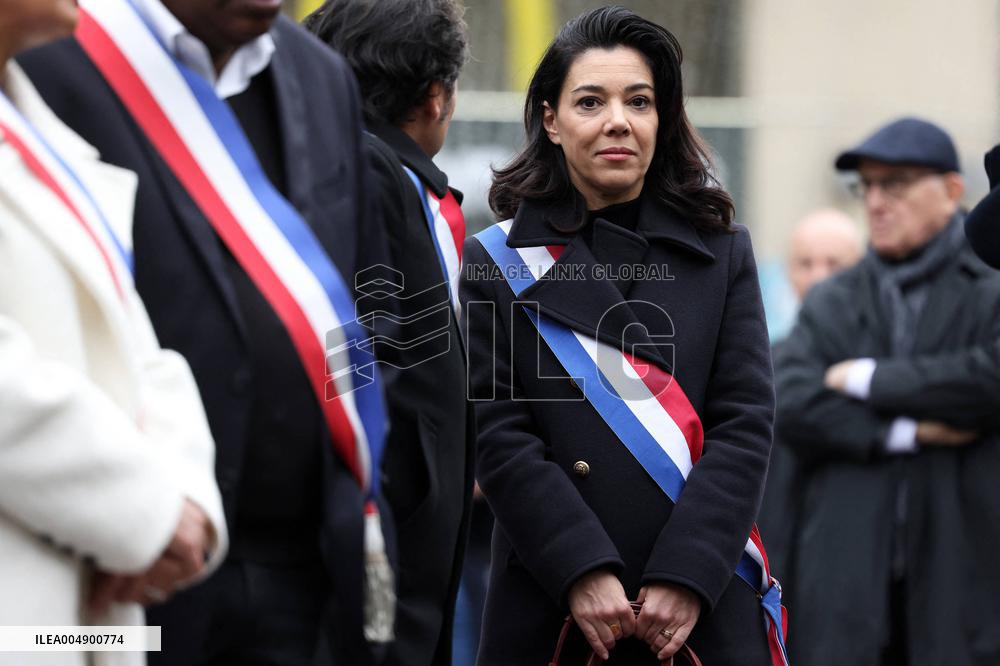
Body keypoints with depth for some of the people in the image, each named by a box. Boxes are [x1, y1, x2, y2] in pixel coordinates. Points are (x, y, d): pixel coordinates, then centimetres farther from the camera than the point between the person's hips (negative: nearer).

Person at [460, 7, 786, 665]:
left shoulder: (723, 253, 8)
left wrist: (687, 576, -12)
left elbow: (745, 424, -1)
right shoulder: (496, 264, 4)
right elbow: (501, 438, -4)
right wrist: (583, 573, -15)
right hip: (550, 609, -1)